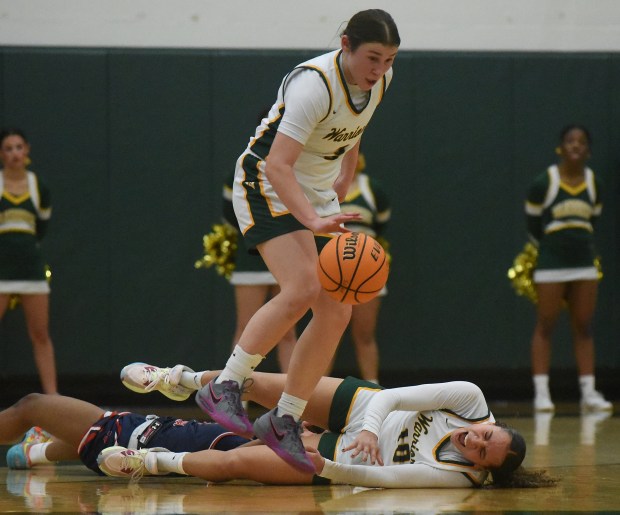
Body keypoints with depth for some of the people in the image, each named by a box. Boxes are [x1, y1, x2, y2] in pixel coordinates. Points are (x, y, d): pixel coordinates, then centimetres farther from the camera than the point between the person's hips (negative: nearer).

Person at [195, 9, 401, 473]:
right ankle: (223, 388, -18)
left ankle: (284, 421, 4)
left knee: (336, 312, -4)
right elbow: (277, 164, -35)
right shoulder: (314, 84, -28)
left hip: (318, 196, 8)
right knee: (301, 289, -28)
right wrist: (312, 221, -46)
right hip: (267, 187, -8)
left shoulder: (380, 80, -5)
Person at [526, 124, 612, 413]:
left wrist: (579, 246, 12)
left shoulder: (594, 184, 6)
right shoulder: (543, 183, -7)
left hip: (584, 264, 4)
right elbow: (532, 223, 3)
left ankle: (588, 392, 7)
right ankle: (541, 393, -1)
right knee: (545, 327, -2)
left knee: (583, 329, 5)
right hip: (550, 266, -4)